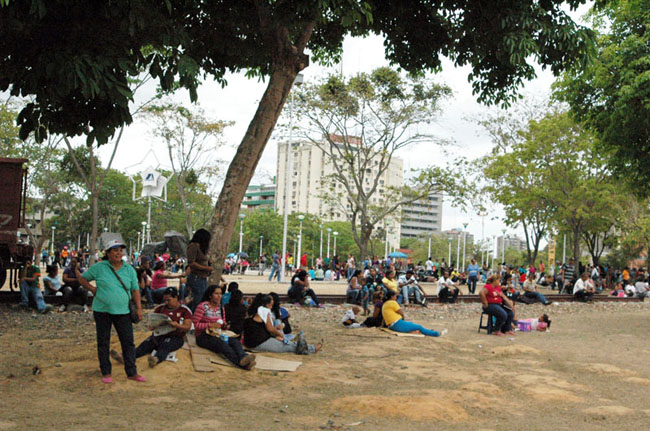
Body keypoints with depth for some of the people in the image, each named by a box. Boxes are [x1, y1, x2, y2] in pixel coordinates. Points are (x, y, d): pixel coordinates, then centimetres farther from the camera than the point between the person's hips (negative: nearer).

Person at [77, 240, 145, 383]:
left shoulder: (129, 269, 6)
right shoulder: (99, 267, 0)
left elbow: (135, 290, 9)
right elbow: (82, 278, 10)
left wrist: (138, 308, 3)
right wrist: (93, 290, -3)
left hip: (123, 311, 1)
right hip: (102, 311, -1)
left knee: (128, 342, 1)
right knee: (103, 342, 7)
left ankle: (132, 372, 8)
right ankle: (106, 373, 18)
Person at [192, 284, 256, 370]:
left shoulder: (220, 307, 14)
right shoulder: (203, 306, -6)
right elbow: (195, 324, -10)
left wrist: (224, 325, 0)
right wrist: (210, 325, -21)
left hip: (217, 335, 6)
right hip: (203, 336, -6)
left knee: (235, 341, -26)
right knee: (222, 344, -36)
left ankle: (243, 357, -57)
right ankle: (242, 363, -58)